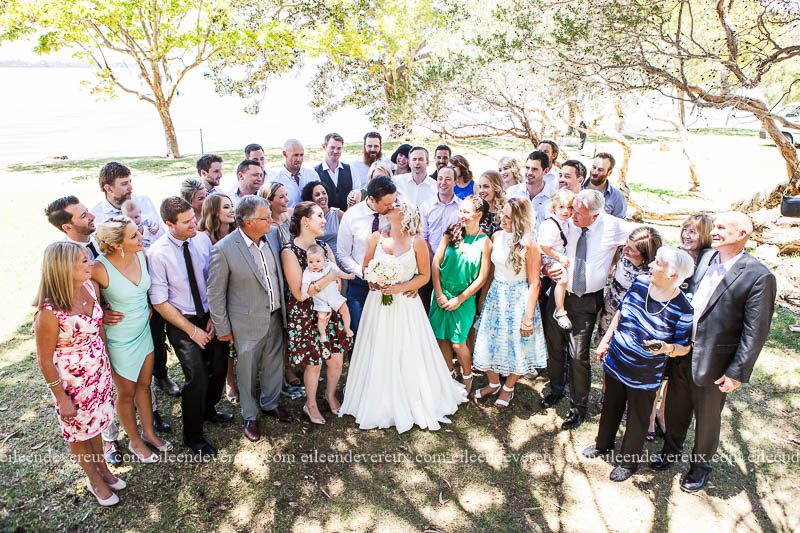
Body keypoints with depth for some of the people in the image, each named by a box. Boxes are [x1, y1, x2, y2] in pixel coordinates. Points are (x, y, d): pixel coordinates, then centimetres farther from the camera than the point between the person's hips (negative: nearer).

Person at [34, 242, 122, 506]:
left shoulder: (91, 286, -12)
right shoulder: (50, 311, -30)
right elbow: (45, 361, -18)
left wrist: (106, 360, 11)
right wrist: (62, 399, -11)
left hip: (99, 370, 5)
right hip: (71, 379, -5)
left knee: (96, 421, 26)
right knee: (79, 430, 20)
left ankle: (103, 468, 49)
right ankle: (94, 480, 42)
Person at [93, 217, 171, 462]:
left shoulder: (141, 253, -12)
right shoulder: (100, 269, -29)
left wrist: (147, 306, 3)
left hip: (144, 331, 5)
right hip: (121, 340, -5)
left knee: (144, 385, 22)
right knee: (126, 393, 17)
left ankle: (149, 432, 43)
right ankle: (135, 441, 39)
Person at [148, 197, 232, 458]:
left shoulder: (203, 239, -7)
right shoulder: (158, 253, -18)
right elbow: (159, 302, -13)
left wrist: (214, 317, -5)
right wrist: (192, 330, -12)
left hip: (210, 315, 5)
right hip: (181, 322, -4)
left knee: (219, 368, 13)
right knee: (197, 378, -7)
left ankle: (208, 410, 45)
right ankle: (193, 436, 19)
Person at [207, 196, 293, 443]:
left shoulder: (272, 237, -5)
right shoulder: (223, 250, -21)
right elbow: (215, 294, -12)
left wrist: (283, 308, 12)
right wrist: (222, 329, -7)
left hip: (275, 317, 5)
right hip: (248, 323, -5)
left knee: (274, 364, 21)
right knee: (247, 372, 14)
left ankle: (270, 403, 46)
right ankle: (250, 416, 37)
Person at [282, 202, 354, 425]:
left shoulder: (324, 246, 3)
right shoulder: (290, 252, -16)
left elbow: (337, 282, 9)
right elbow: (299, 294, -20)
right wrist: (331, 276, -25)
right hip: (305, 316, -5)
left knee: (337, 360, 9)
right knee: (314, 362, 8)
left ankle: (331, 395, 39)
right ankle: (311, 405, 34)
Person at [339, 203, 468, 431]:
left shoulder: (417, 242, -4)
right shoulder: (376, 238, 3)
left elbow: (424, 275, -1)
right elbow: (366, 268, 8)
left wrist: (401, 287, -14)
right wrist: (376, 283, -12)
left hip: (406, 305, -2)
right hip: (378, 304, 2)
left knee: (408, 355, 4)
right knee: (379, 355, 8)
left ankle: (414, 403, 24)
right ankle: (380, 404, 26)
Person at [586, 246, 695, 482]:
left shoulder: (683, 309, -23)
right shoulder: (640, 283, -11)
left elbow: (684, 347, -10)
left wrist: (666, 348, -32)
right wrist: (605, 341, 8)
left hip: (644, 377, -4)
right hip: (615, 363, 4)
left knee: (637, 420, 17)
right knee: (610, 407, 25)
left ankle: (628, 462, 41)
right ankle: (603, 443, 50)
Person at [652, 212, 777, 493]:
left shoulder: (759, 277, -15)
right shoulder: (702, 261, 1)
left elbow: (755, 332, -15)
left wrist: (737, 372, -15)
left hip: (713, 363, -5)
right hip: (682, 354, 5)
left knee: (707, 418, 16)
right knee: (676, 408, 22)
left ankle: (700, 466, 40)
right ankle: (671, 449, 46)